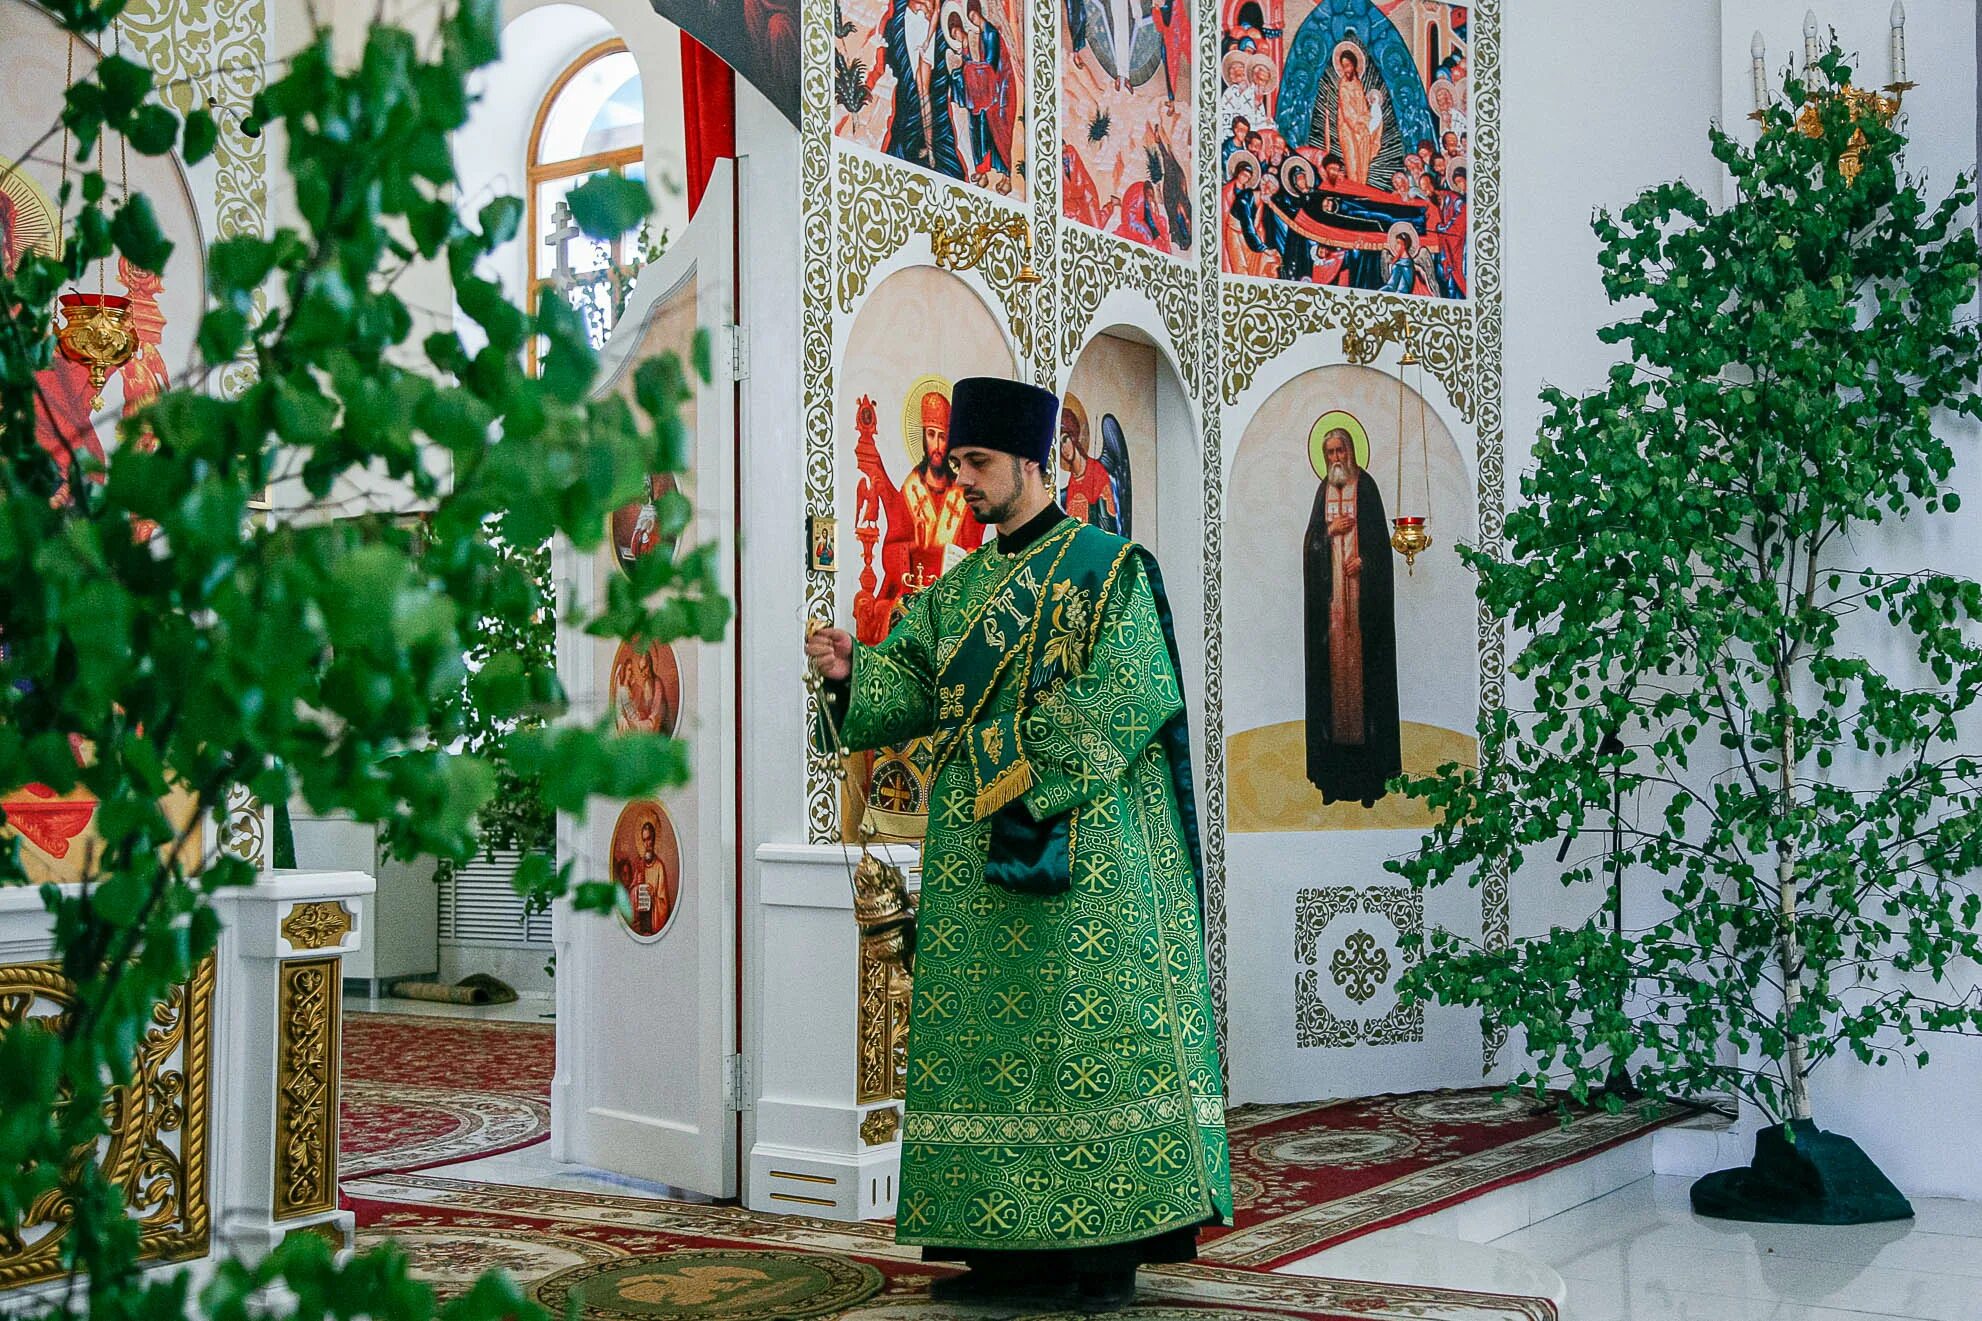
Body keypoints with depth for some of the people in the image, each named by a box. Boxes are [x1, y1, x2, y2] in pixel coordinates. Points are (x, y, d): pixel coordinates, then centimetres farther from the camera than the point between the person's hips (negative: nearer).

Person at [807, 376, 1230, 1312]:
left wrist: (1027, 776, -16)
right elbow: (911, 683, 9)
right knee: (988, 1038, 5)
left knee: (1086, 1033, -7)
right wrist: (849, 673, -11)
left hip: (1084, 851, -6)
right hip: (976, 861, 7)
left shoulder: (1108, 568, -2)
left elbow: (1124, 698, -12)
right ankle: (1011, 1242, 11)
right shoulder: (959, 589, 17)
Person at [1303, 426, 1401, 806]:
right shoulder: (1323, 491, 12)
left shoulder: (1366, 486, 2)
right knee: (1333, 656, 1)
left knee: (1363, 656, -5)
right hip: (1330, 588, 3)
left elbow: (1379, 534, -1)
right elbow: (1311, 539, 11)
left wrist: (1363, 560, -14)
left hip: (1362, 586, -3)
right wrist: (1330, 531, -7)